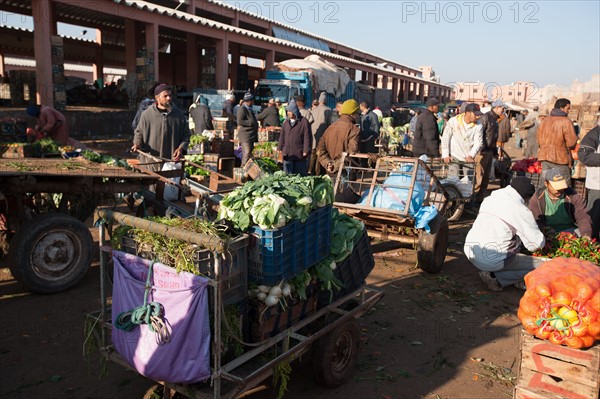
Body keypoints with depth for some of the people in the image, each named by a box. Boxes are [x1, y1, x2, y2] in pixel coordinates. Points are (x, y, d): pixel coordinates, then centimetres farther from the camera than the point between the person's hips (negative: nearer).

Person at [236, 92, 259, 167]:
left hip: (251, 135, 10)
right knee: (247, 152, -15)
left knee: (249, 152, 13)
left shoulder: (249, 109, 20)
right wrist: (251, 122, -19)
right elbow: (240, 121, -20)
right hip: (245, 135, -10)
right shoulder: (242, 109, -11)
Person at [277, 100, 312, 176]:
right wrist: (280, 149, 13)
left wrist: (306, 151, -12)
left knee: (300, 175, 2)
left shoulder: (304, 122, -5)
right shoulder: (286, 122, 14)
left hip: (299, 155, -5)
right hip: (287, 155, 5)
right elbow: (282, 137, 18)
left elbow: (307, 137, -8)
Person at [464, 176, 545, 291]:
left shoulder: (489, 199, 12)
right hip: (492, 259, -8)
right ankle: (494, 277, -3)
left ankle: (517, 280, 13)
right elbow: (538, 243, -5)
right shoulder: (520, 209, -10)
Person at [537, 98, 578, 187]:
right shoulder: (565, 122, -12)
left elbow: (539, 140, 14)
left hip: (544, 156, 6)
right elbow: (572, 142, -14)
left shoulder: (545, 121, 8)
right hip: (560, 158, -6)